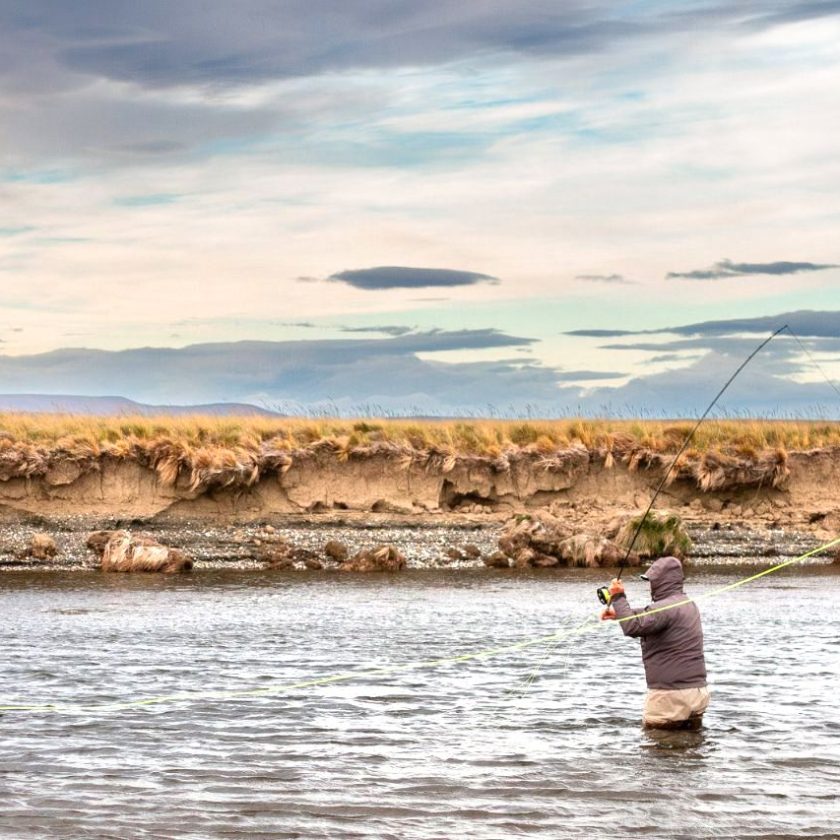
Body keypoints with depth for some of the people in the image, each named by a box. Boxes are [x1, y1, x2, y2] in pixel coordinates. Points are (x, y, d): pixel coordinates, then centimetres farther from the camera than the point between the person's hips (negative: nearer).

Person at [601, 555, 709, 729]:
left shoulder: (666, 608, -18)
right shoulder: (688, 604, 15)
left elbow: (632, 626, -27)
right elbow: (646, 619, 25)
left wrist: (618, 598, -16)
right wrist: (618, 614, 18)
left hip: (671, 694, -9)